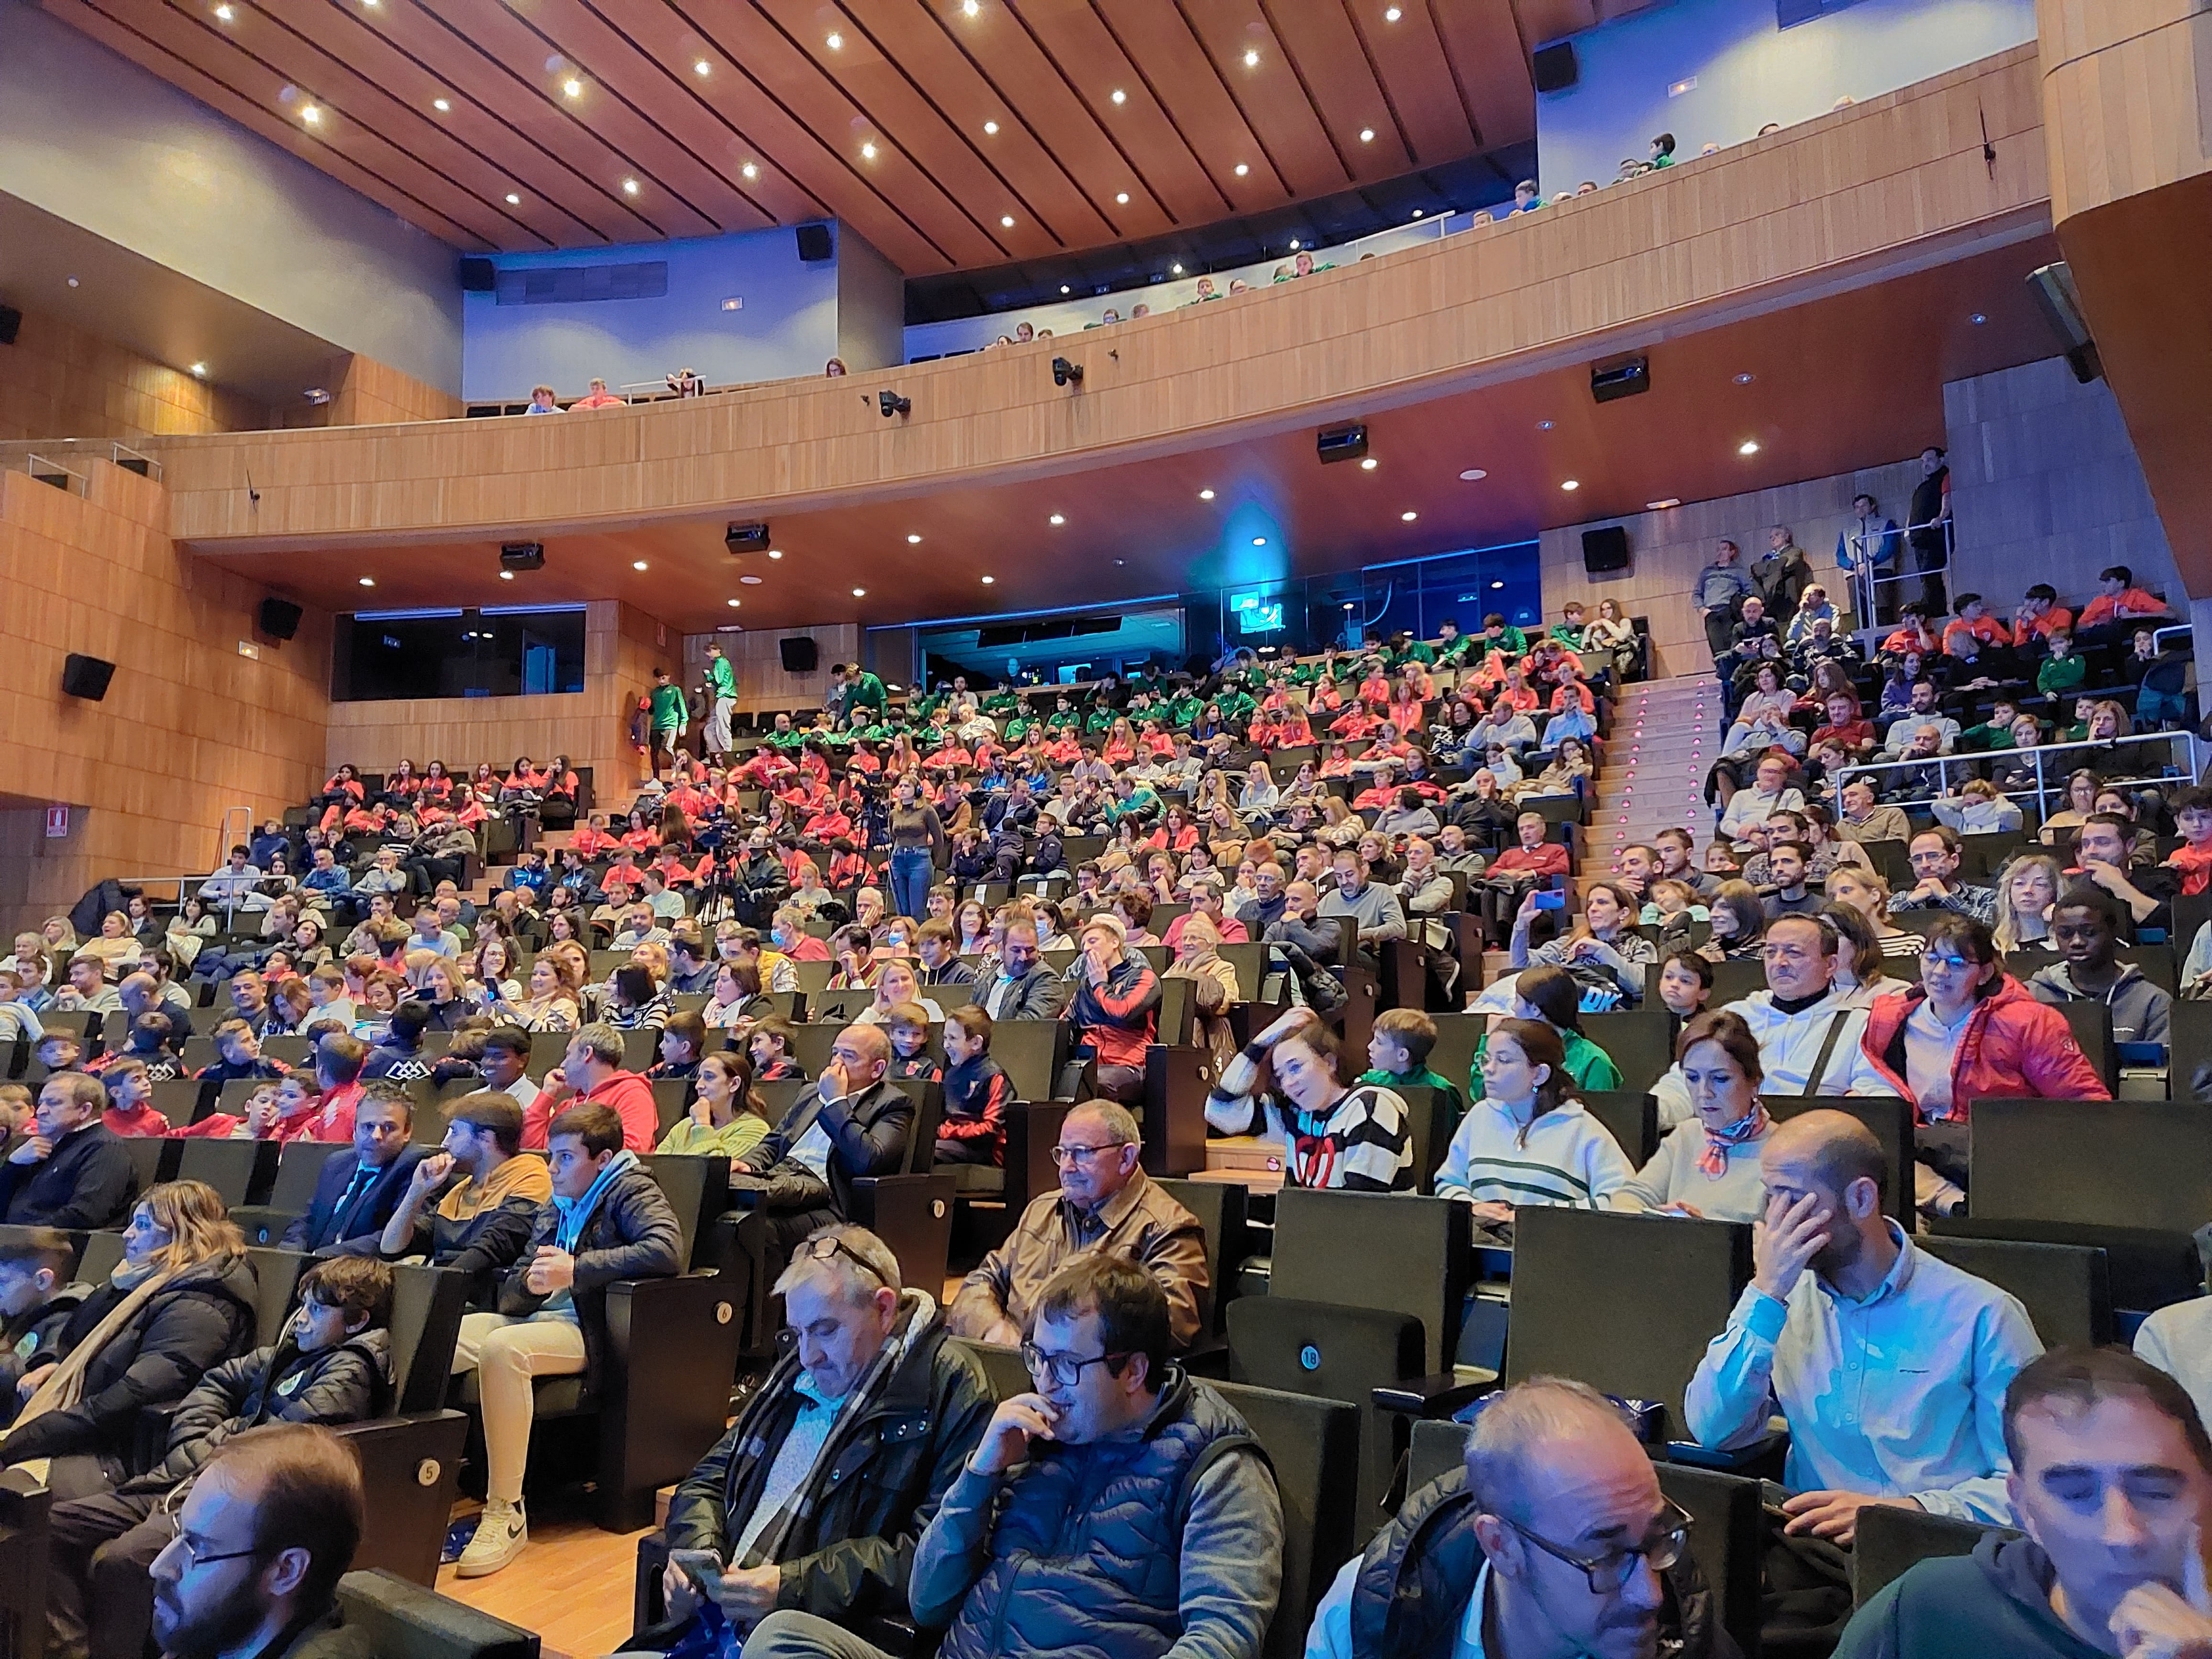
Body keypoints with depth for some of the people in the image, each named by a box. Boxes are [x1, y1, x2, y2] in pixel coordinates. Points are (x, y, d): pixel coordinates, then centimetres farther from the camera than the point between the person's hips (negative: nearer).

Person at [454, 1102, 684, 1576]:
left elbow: (666, 1252, -22)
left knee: (500, 1349, -34)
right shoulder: (555, 1207, 23)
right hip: (535, 1315, 8)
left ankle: (505, 1514, -27)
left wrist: (576, 1270, -19)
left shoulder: (631, 1191, -2)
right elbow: (512, 1287, 21)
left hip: (586, 1328, -8)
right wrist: (529, 1283, -6)